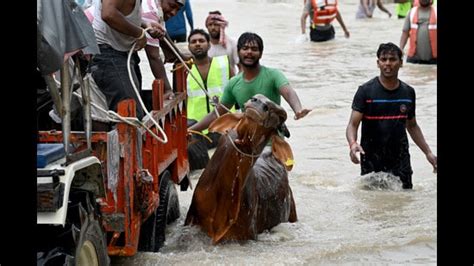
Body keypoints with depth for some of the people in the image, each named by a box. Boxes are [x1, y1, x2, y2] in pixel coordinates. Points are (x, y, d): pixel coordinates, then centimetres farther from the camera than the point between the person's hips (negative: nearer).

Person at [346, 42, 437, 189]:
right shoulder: (366, 91, -7)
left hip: (400, 160, 3)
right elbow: (353, 124, -12)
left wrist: (428, 153, 14)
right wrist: (352, 143, -32)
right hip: (372, 160, -3)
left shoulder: (408, 92, 6)